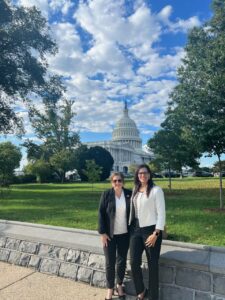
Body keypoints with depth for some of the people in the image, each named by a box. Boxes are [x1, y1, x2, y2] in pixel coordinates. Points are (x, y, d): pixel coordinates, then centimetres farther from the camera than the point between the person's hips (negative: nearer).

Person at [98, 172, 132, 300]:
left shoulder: (129, 194, -4)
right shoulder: (106, 195, -8)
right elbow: (101, 214, -7)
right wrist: (102, 233, -10)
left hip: (124, 234, 2)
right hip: (110, 234, -1)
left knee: (122, 261, 13)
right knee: (110, 263, 8)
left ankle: (120, 285, 35)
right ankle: (110, 288, 28)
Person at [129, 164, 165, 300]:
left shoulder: (156, 190, -10)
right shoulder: (135, 190, 8)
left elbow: (161, 213, -12)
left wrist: (156, 234, -15)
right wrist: (130, 227, 10)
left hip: (151, 230, -5)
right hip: (136, 230, 5)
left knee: (153, 265, 7)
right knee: (134, 262, 4)